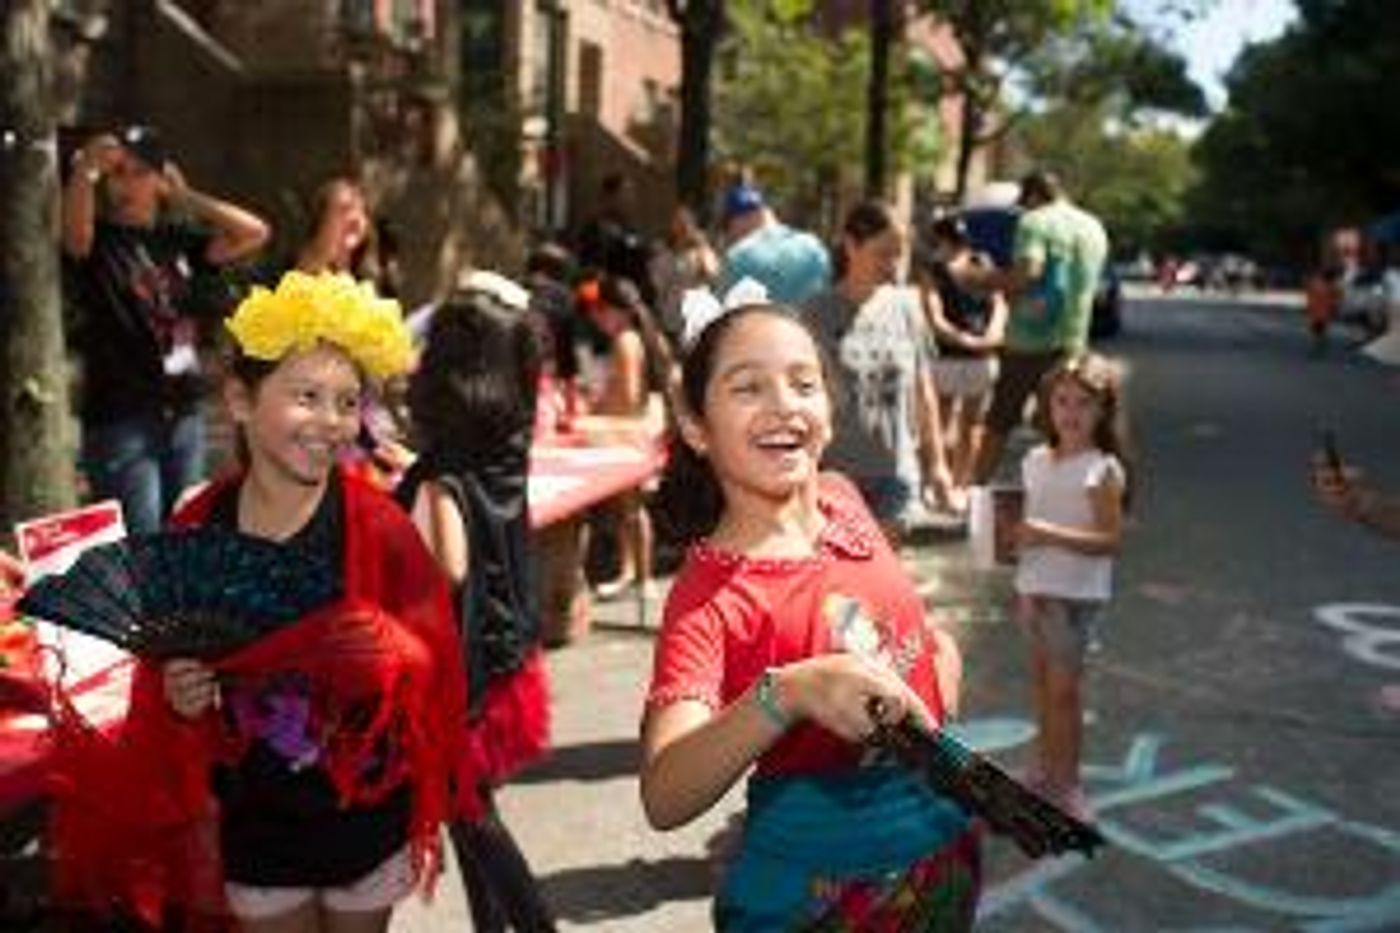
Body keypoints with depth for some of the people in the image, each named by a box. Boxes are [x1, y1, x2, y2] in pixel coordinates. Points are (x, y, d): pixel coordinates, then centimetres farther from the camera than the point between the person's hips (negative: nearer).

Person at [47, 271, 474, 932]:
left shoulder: (377, 527, -15)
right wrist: (177, 699, -19)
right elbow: (166, 671, 2)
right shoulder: (194, 531, -9)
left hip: (365, 815, -1)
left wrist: (394, 655, -32)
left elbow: (436, 662, -12)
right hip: (254, 821, 2)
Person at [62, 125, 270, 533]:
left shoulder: (177, 239, 9)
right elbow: (74, 234, -27)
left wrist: (185, 197, 3)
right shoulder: (97, 241, -3)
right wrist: (85, 170, -42)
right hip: (120, 421, -5)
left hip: (184, 415, 5)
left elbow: (255, 233, 3)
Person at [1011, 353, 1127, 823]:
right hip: (1036, 587, 5)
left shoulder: (1103, 470, -11)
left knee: (1064, 687, -1)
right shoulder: (1036, 461, 6)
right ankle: (1044, 770, 28)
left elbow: (1109, 539, -16)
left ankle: (1067, 785, 12)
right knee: (1042, 682, 14)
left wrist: (1050, 534, -26)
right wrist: (1023, 587, 9)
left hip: (1078, 593, -5)